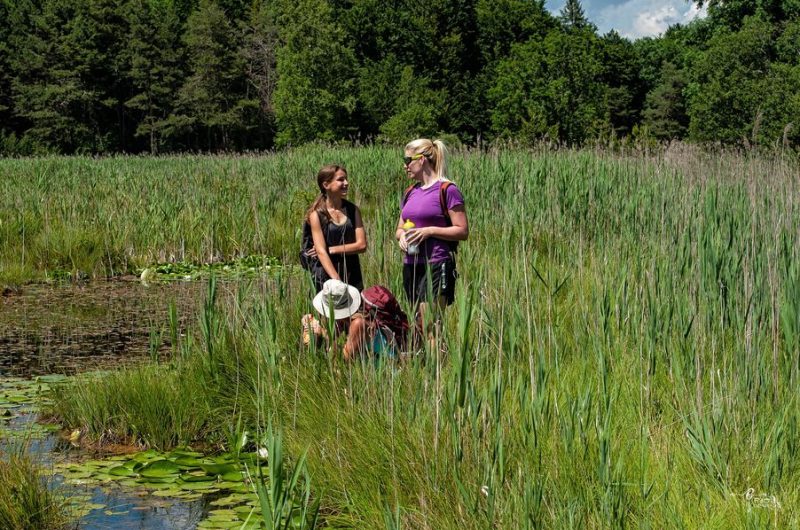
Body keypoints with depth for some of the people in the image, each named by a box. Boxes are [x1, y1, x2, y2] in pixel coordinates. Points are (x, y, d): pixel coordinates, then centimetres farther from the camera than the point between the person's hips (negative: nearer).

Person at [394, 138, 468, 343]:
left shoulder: (447, 190, -6)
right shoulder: (410, 192, 15)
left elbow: (463, 231, -9)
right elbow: (400, 228, 23)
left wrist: (429, 230, -17)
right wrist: (401, 235, 0)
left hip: (436, 265, -7)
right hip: (411, 265, 8)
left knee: (429, 323, -14)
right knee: (419, 325, 8)